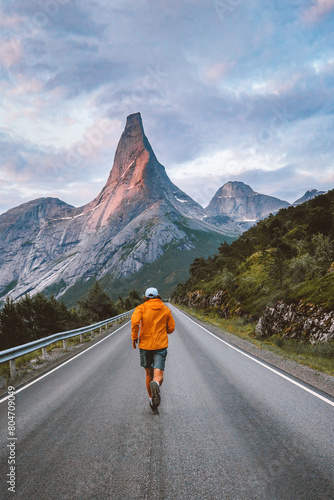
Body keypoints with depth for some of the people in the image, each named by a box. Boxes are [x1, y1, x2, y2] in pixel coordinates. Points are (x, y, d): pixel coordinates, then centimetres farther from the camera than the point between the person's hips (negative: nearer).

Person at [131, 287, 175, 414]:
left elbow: (135, 321, -19)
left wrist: (134, 337, -7)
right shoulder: (166, 309, 7)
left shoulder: (141, 308, 0)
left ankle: (152, 400, 25)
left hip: (145, 345, 0)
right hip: (161, 345, 0)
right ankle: (156, 384, -40)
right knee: (158, 375, -6)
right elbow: (171, 328, 8)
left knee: (149, 374, 17)